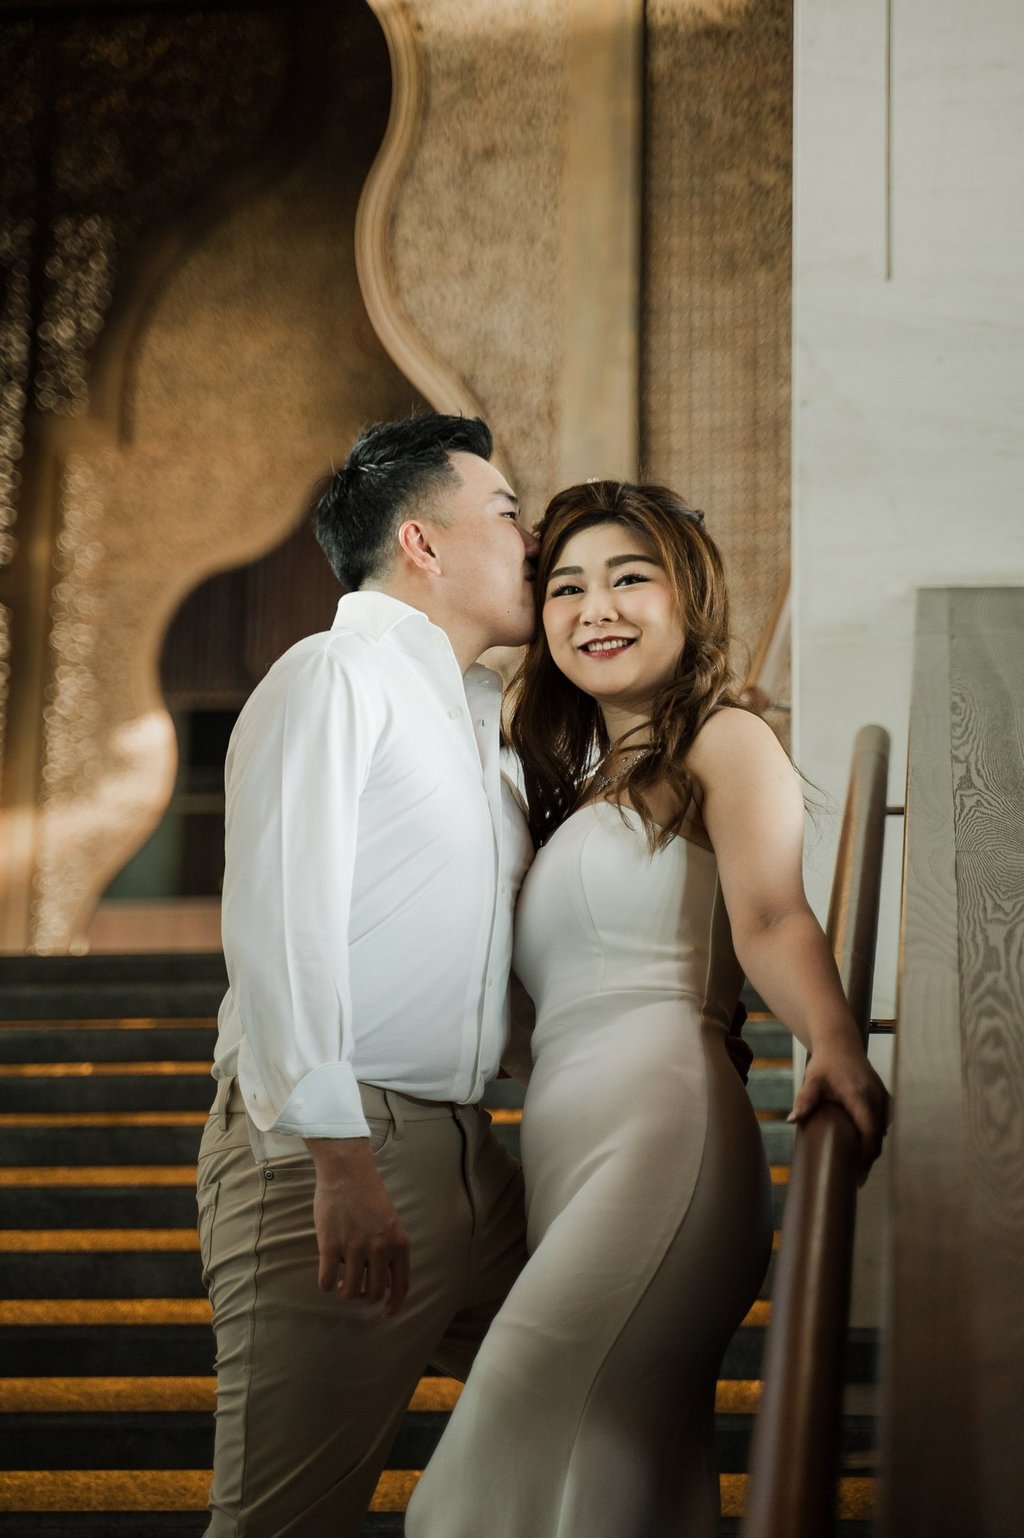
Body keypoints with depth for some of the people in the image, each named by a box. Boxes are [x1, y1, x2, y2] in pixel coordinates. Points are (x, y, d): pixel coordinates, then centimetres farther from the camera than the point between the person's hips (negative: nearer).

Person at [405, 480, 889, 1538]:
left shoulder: (722, 740, 4)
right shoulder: (574, 778, 28)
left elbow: (769, 916, -14)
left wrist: (835, 1043, -32)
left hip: (660, 1124, -8)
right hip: (560, 1142, 8)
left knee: (521, 1428, -25)